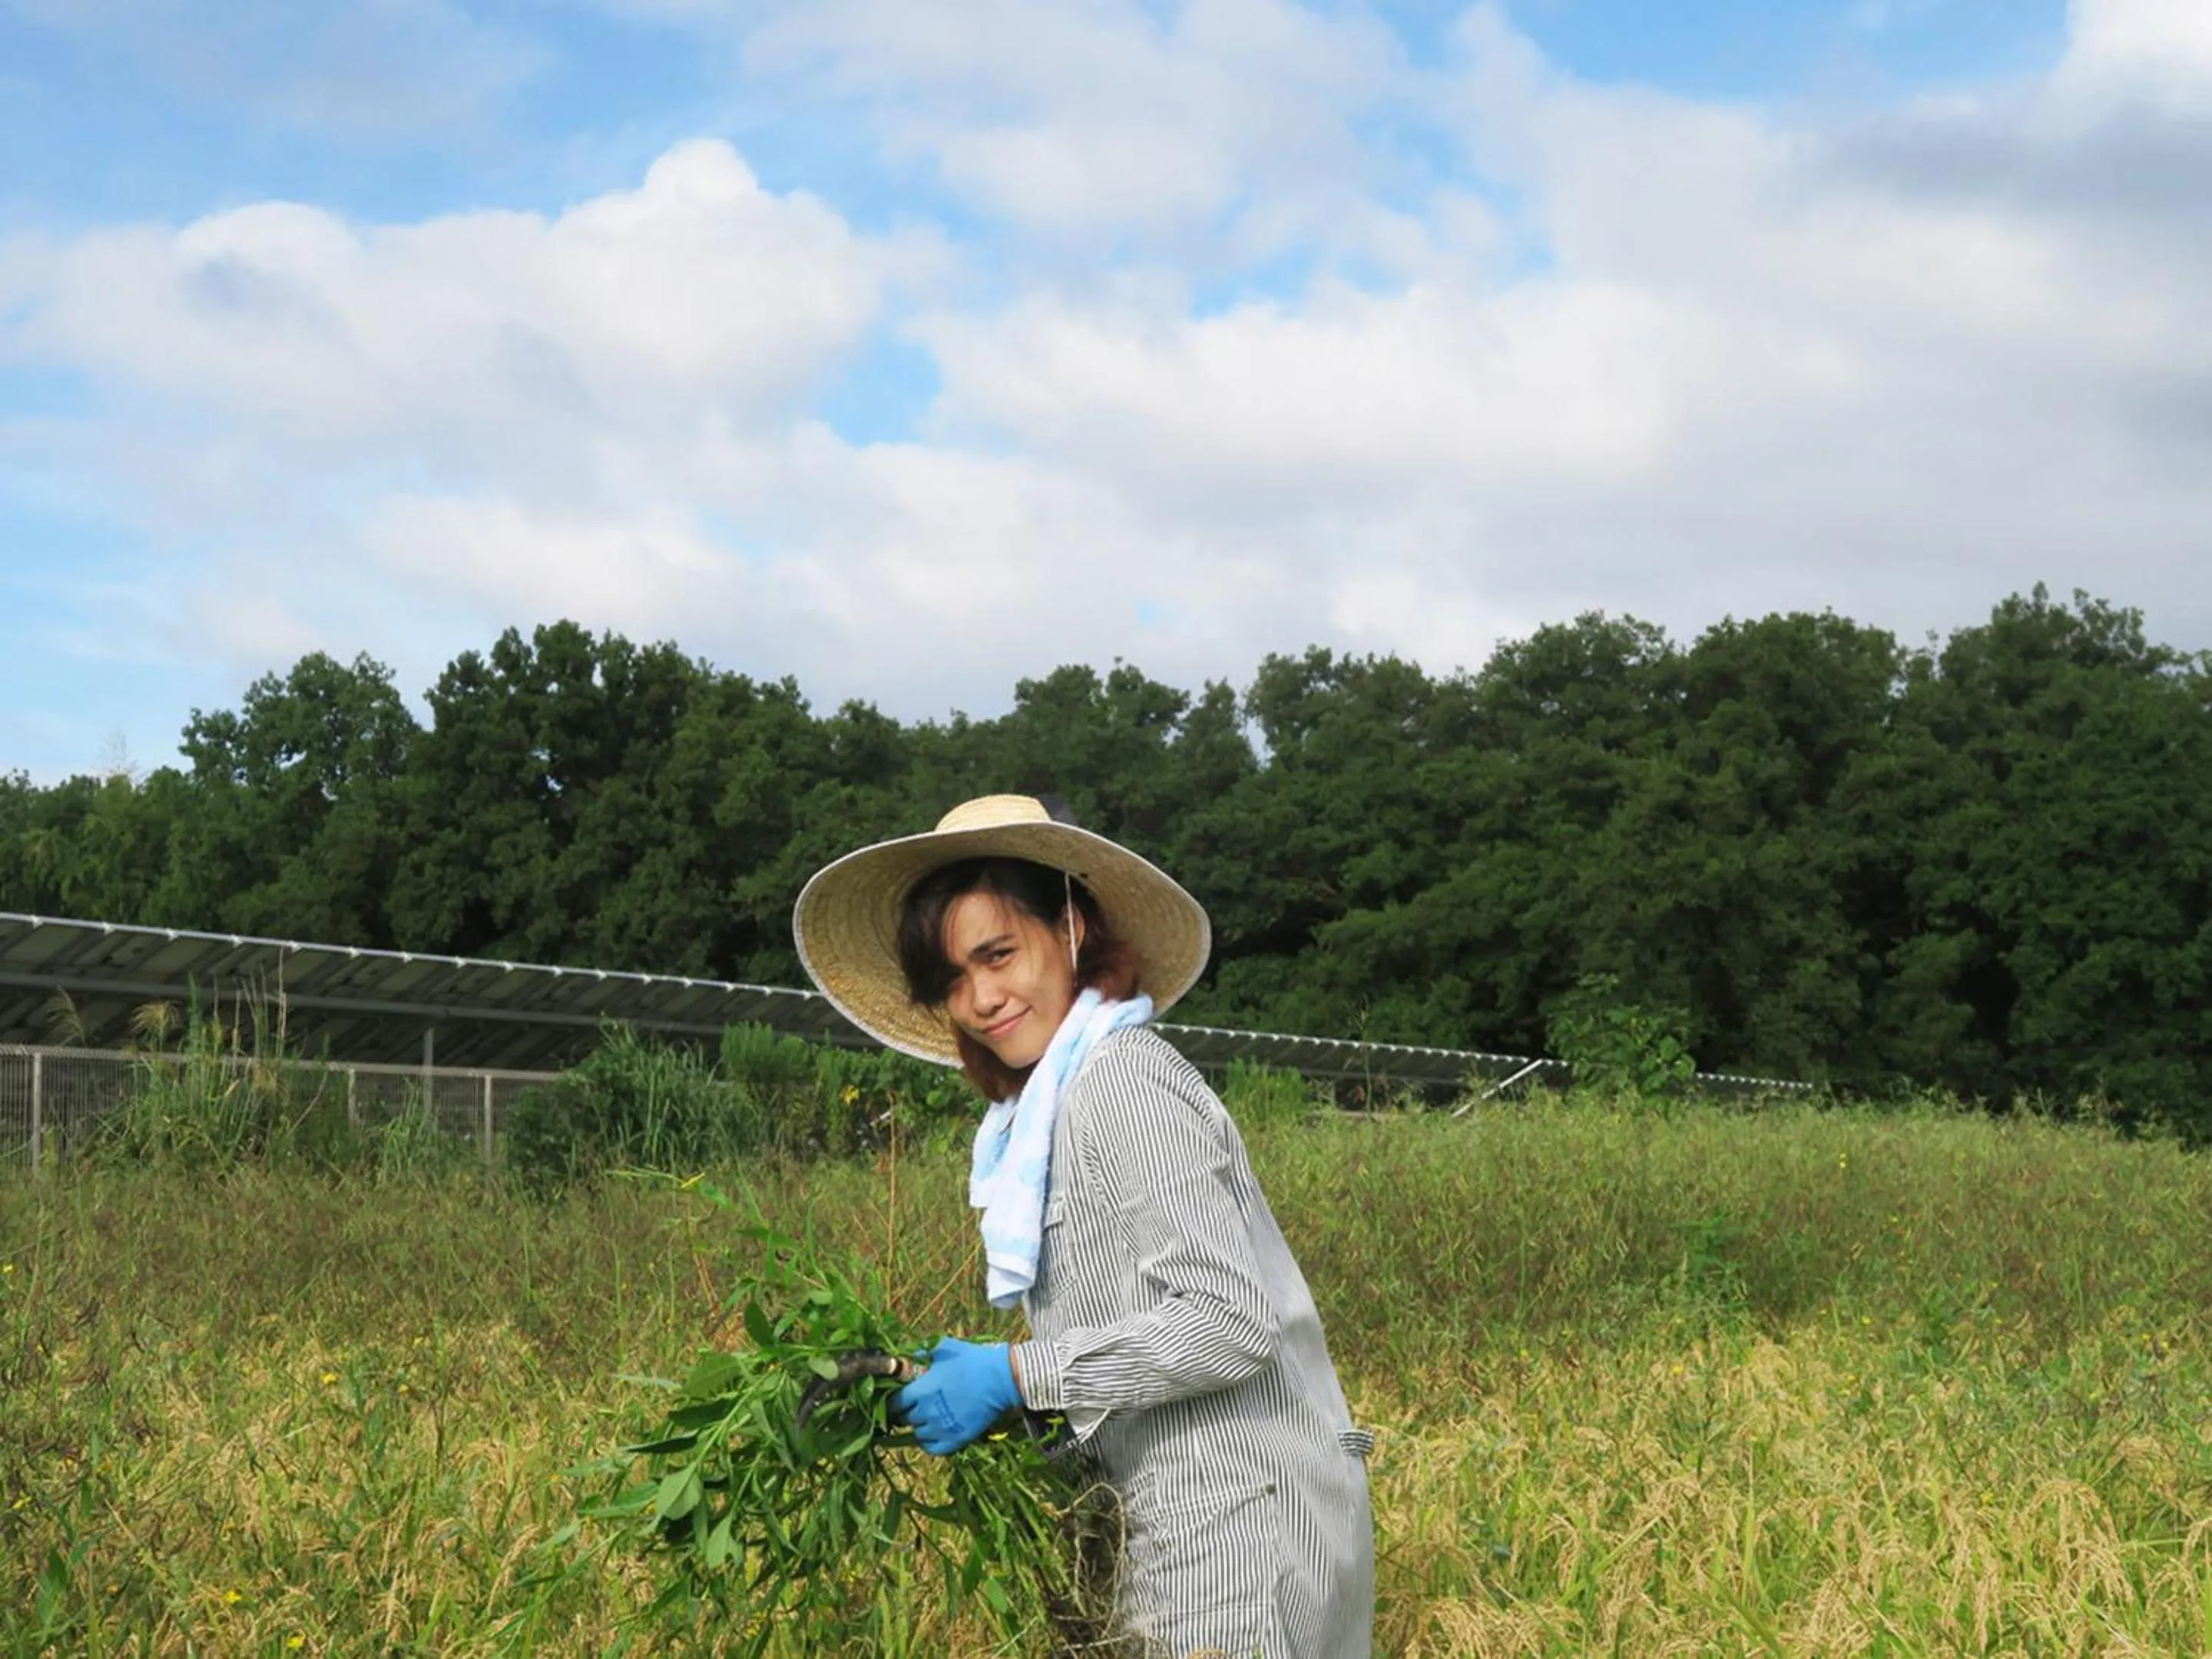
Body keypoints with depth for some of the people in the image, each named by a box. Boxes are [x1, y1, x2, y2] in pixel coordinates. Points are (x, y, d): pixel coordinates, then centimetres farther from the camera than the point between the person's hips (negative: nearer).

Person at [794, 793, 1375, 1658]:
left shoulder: (1122, 1079, -15)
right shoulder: (1062, 1098, 13)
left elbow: (1231, 1320, -21)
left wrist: (1014, 1373, -18)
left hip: (1239, 1527, -9)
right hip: (1214, 1519, 9)